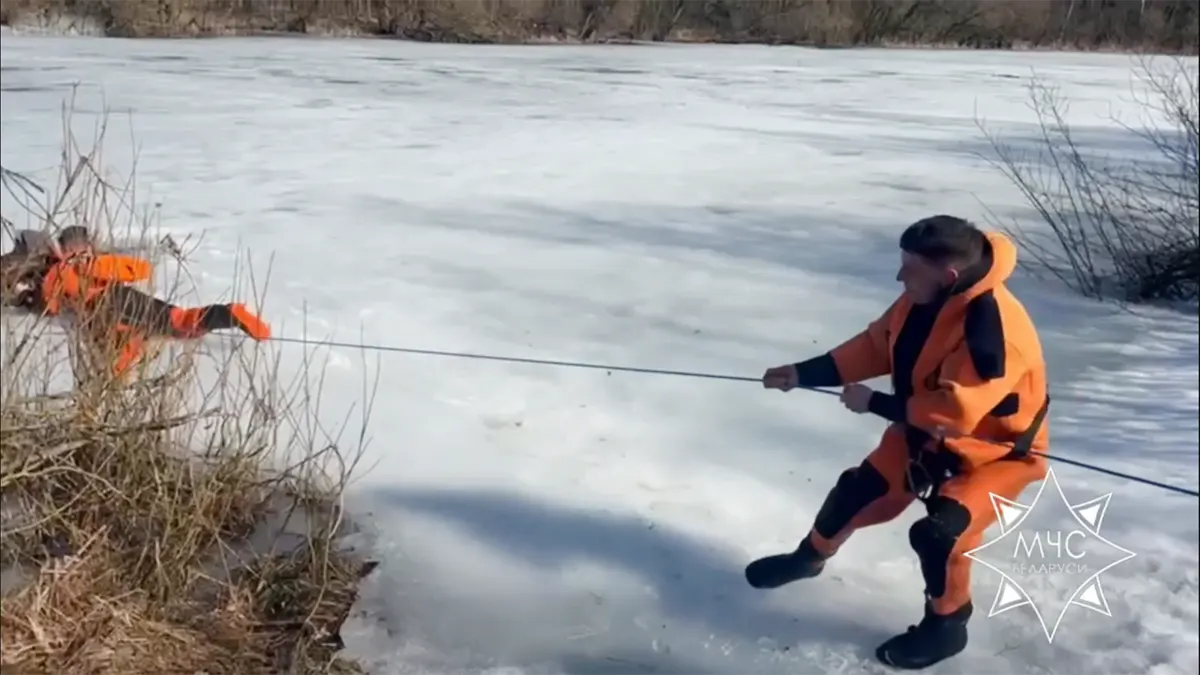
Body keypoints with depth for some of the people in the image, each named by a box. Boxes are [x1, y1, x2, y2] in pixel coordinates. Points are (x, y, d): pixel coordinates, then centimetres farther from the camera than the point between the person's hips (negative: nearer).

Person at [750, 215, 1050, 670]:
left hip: (993, 449, -8)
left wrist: (875, 403, -29)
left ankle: (946, 626, 5)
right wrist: (804, 373, -7)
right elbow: (876, 346, 0)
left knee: (939, 532, -24)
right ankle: (810, 557, 41)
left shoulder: (993, 328, -38)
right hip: (925, 432, 8)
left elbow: (956, 411, -38)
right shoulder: (923, 300, -13)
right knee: (858, 492, 12)